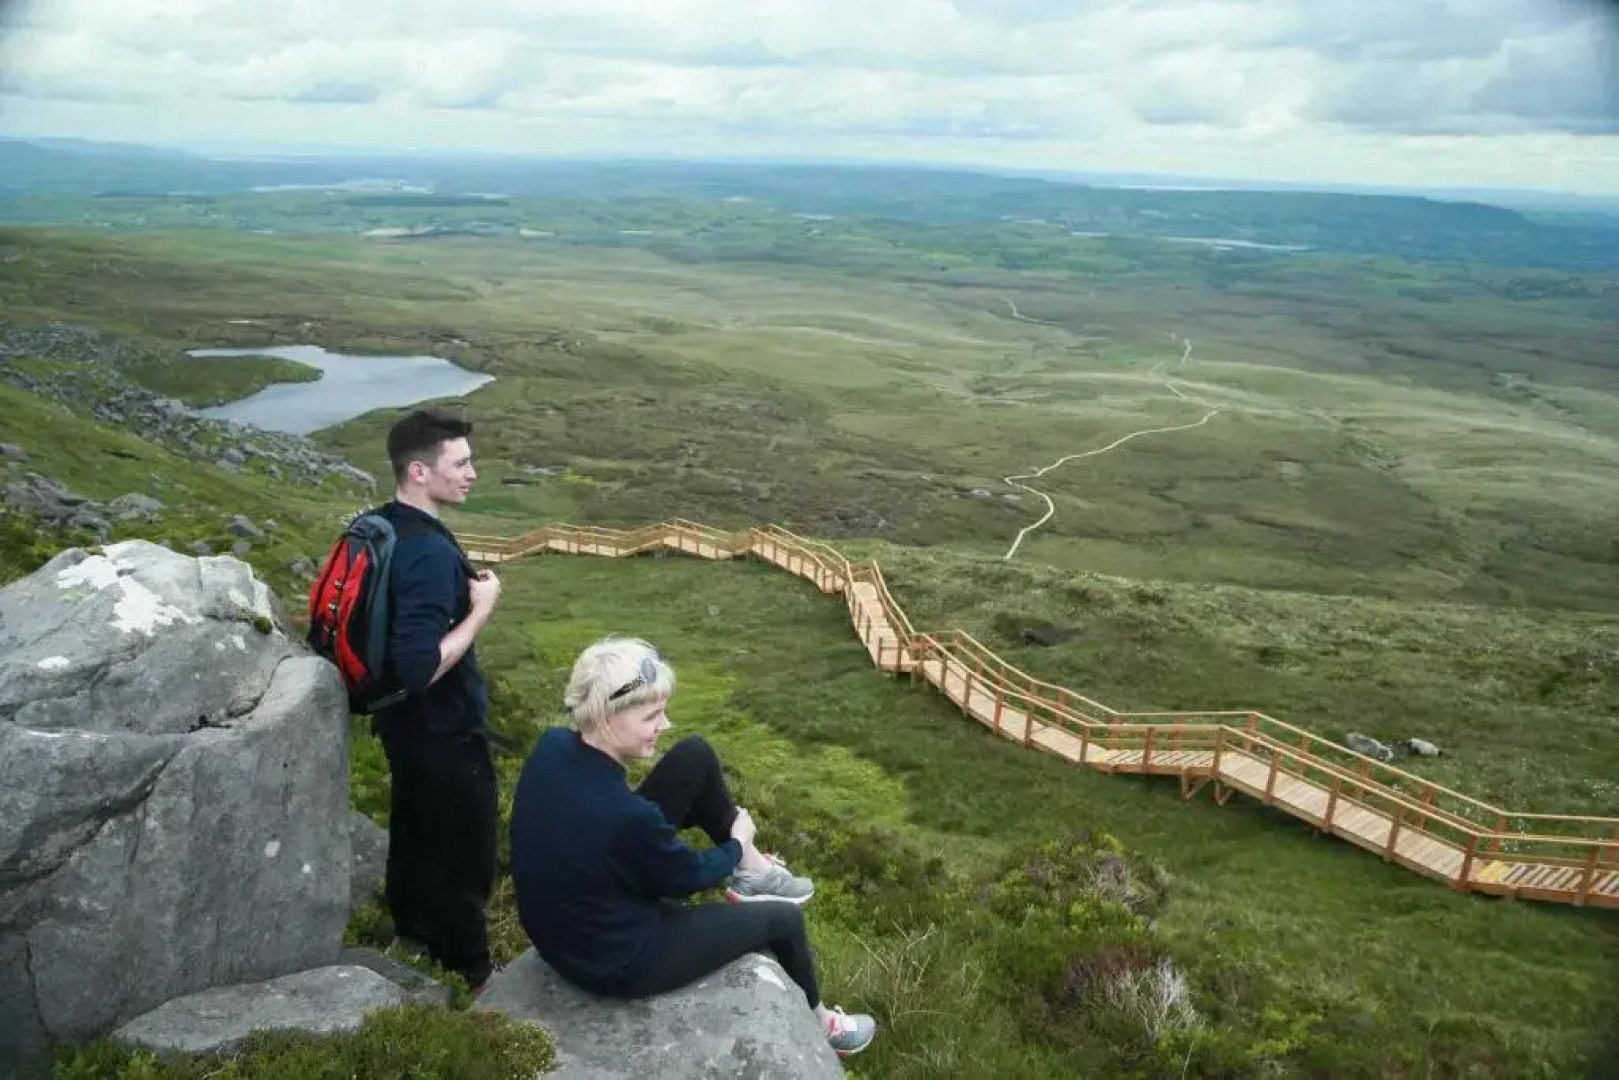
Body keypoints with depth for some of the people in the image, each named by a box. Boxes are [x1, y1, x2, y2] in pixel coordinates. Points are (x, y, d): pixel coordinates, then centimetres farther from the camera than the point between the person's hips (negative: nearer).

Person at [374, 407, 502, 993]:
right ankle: (470, 967, 27)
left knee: (414, 824, 27)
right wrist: (481, 610, -26)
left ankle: (413, 928, 48)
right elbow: (422, 667, -35)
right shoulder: (430, 553, -32)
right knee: (463, 844, 9)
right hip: (442, 727, -9)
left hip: (402, 717, 9)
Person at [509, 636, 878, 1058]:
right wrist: (738, 843, 4)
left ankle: (750, 870, 25)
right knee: (783, 919, 14)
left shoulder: (553, 745, -16)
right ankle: (816, 1022, 44)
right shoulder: (623, 815, -38)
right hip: (615, 960, -7)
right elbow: (687, 876, -16)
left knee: (695, 754, 1)